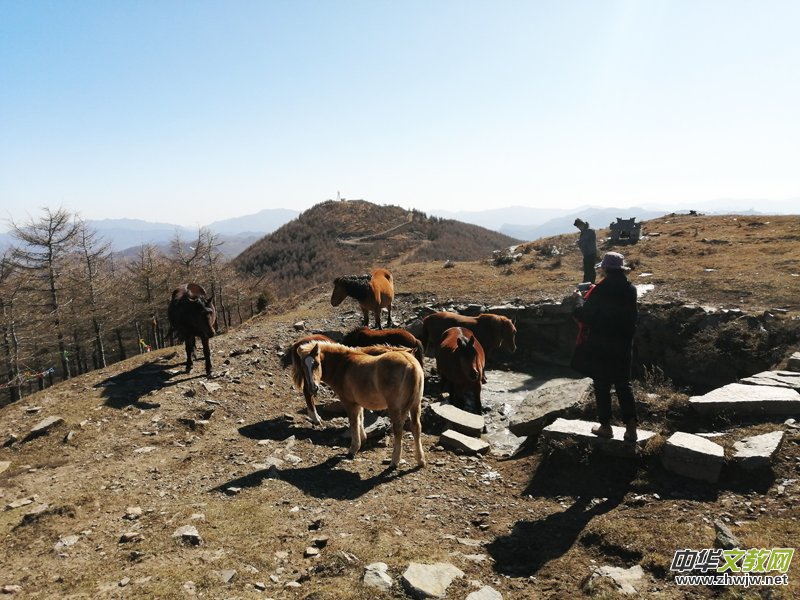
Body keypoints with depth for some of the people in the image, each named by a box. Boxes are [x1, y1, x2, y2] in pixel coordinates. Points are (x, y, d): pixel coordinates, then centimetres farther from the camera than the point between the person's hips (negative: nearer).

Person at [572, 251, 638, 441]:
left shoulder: (599, 291, -16)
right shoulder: (630, 290, 1)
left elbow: (584, 315, -12)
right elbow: (633, 316, 12)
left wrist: (579, 304, 7)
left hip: (600, 347, -4)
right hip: (623, 346, 5)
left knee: (602, 386, 7)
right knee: (624, 385, 12)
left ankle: (606, 426, 15)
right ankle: (631, 427, 7)